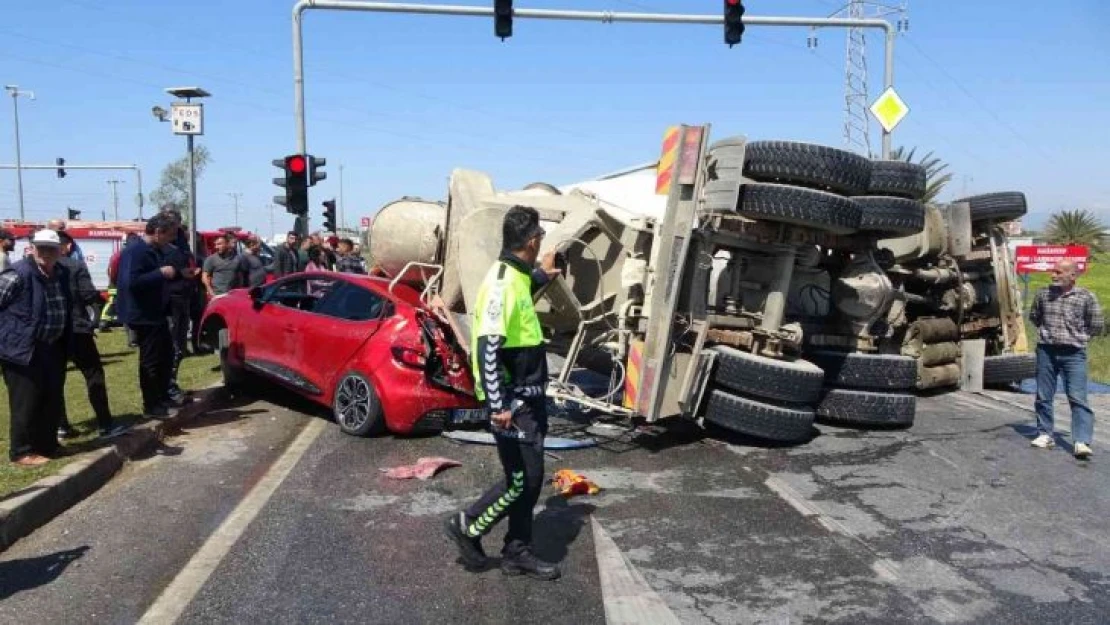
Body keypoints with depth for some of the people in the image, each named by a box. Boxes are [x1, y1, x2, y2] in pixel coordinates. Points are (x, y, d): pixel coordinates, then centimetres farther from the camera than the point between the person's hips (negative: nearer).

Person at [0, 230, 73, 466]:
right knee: (26, 402, -1)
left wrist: (64, 344, 22)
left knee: (53, 400, 14)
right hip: (23, 349, -7)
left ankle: (48, 445, 29)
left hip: (52, 349, 8)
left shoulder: (62, 274, 8)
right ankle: (22, 452, 11)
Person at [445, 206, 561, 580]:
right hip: (512, 404, -10)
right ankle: (467, 526, 17)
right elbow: (487, 348, -26)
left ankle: (518, 553, 24)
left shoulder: (517, 277, 9)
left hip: (530, 398, 10)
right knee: (520, 481, -2)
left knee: (530, 479, 14)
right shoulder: (501, 283, -20)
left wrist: (541, 275, 41)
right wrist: (498, 406, -27)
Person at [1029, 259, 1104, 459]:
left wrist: (1079, 334, 4)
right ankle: (1045, 434, 22)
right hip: (1046, 351, 4)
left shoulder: (1086, 297, -4)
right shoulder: (1043, 294, 5)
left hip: (1074, 354, -4)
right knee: (1043, 396, 10)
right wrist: (1045, 331, 11)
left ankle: (1081, 442, -10)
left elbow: (1097, 326, 2)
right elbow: (1034, 316, 21)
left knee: (1078, 398, -8)